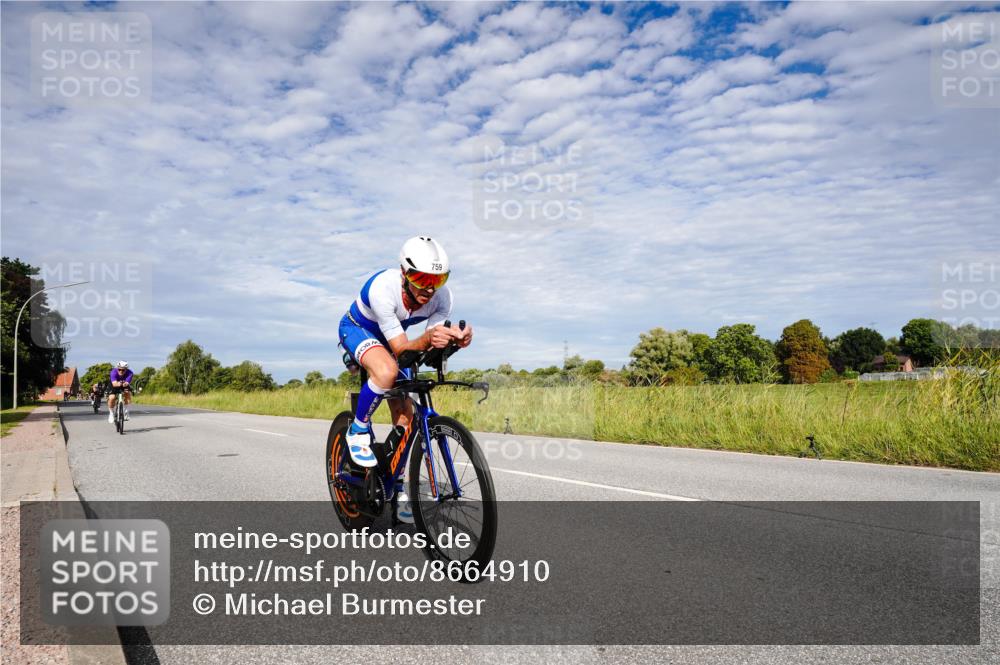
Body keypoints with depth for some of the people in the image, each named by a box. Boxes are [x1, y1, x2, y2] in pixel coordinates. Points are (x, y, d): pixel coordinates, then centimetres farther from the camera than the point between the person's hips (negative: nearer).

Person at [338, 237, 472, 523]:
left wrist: (454, 340, -46)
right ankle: (358, 430, -10)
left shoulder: (442, 296, -27)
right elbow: (400, 348, -38)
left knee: (404, 413, -2)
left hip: (390, 337, 5)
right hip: (357, 328, -5)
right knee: (387, 371, -38)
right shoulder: (382, 288, -39)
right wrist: (428, 339, -59)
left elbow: (433, 347, -24)